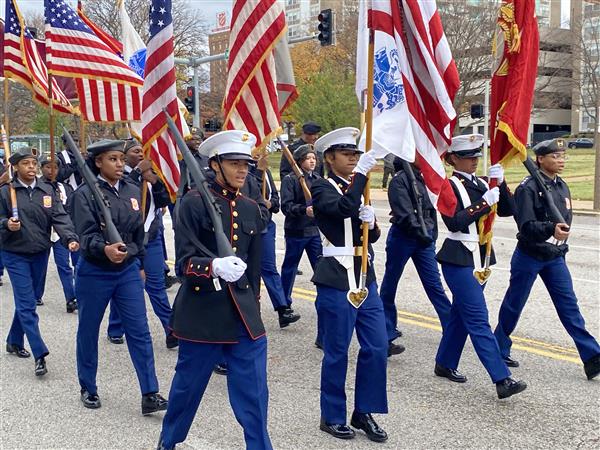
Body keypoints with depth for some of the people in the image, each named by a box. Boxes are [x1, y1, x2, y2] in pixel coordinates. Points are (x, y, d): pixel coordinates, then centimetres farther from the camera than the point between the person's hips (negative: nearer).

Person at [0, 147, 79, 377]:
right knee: (26, 304, -8)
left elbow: (60, 217, -7)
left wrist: (70, 238, -23)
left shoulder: (47, 190, 2)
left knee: (27, 301, 16)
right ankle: (40, 355, -9)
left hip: (40, 254, 4)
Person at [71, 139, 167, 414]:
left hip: (128, 270, 4)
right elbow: (87, 235, -21)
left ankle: (150, 395, 1)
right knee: (88, 331, 11)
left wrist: (140, 265, 17)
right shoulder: (85, 194, -10)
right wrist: (105, 249, -41)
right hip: (94, 272, -3)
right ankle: (88, 388, 29)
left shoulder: (133, 192, 4)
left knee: (140, 331, -2)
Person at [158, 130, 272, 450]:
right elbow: (185, 260, -14)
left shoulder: (250, 208, 7)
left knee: (254, 392, 3)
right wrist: (215, 265, -33)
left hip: (243, 313, 4)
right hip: (202, 310, -4)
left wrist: (252, 308, 15)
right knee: (189, 384, 13)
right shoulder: (194, 202, -9)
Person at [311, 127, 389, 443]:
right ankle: (332, 417, 18)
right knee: (337, 353, 3)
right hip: (336, 281, -7)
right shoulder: (322, 188, -6)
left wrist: (371, 222, -6)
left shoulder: (357, 188, 16)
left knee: (377, 348, 7)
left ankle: (364, 412, 22)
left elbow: (373, 236, 14)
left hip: (365, 278, 7)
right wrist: (361, 173, -26)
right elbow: (344, 208, -28)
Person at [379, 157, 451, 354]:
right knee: (389, 286, 6)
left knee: (435, 286, 5)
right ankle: (385, 335, 15)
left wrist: (431, 235, 11)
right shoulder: (399, 180, -12)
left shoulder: (424, 179, 9)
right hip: (402, 238, -6)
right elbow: (405, 213, -20)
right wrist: (421, 233, -28)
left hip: (424, 238, 6)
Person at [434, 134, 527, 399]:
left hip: (480, 257, 8)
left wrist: (500, 184, -12)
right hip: (459, 259, -8)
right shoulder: (449, 186, -9)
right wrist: (484, 202, -21)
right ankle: (502, 380, -12)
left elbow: (507, 210, 2)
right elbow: (454, 222, -20)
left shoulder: (481, 184, 11)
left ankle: (445, 364, 30)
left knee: (461, 313, 16)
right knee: (478, 318, -9)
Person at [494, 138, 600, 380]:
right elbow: (526, 226, -23)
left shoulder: (562, 186, 8)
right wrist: (551, 229, -38)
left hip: (555, 257, 6)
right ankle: (500, 350, 25)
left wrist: (561, 240, 16)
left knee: (569, 304, 1)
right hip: (529, 257, -6)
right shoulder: (528, 188, -15)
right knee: (513, 304, 7)